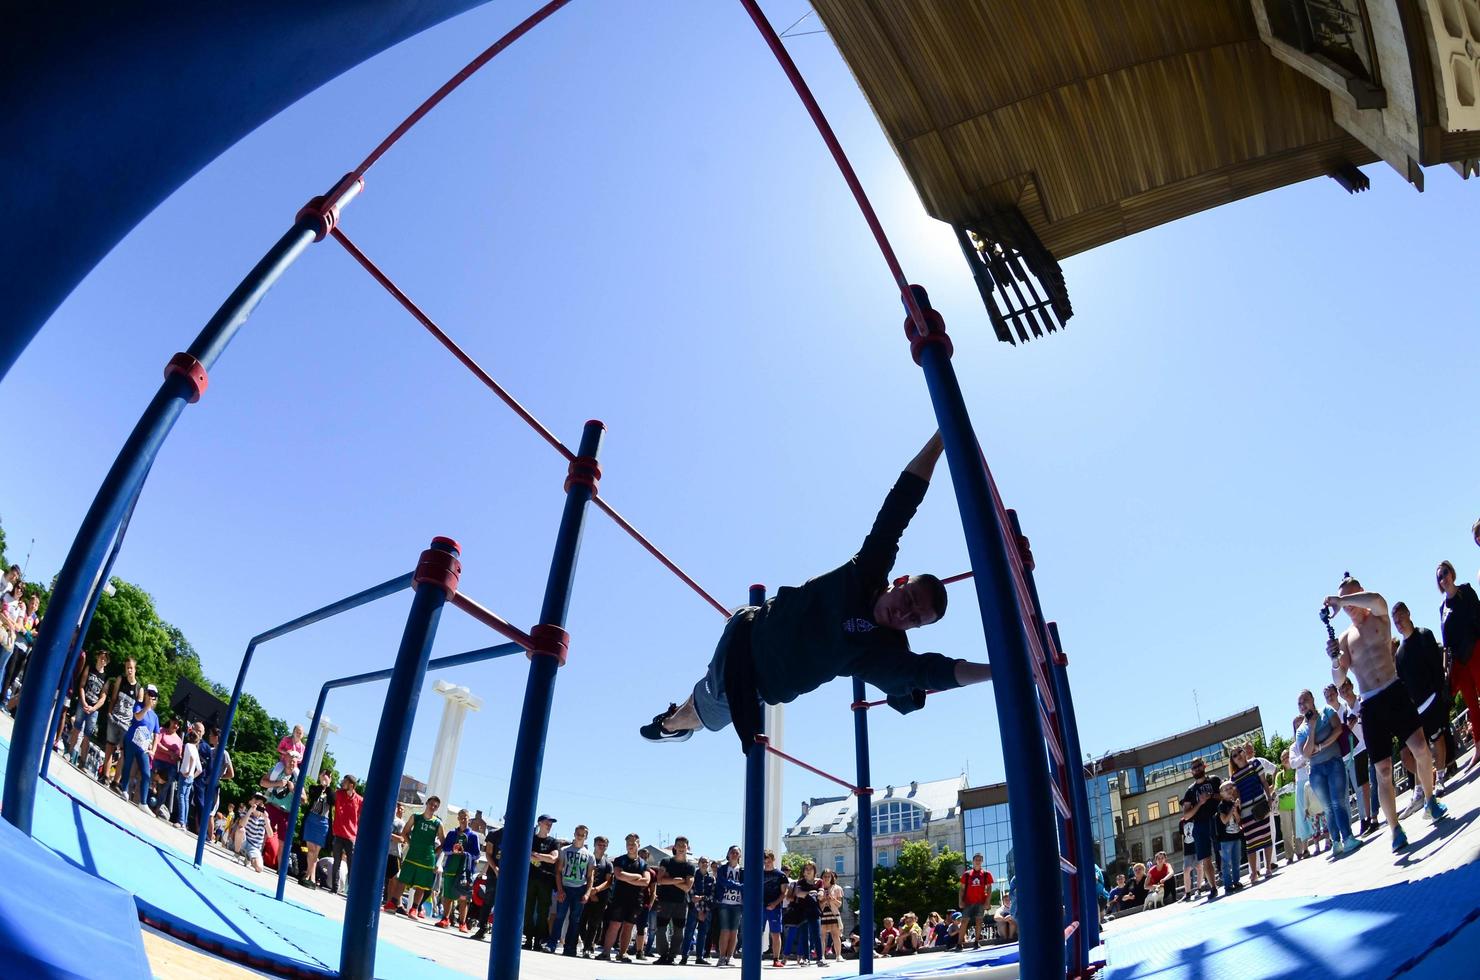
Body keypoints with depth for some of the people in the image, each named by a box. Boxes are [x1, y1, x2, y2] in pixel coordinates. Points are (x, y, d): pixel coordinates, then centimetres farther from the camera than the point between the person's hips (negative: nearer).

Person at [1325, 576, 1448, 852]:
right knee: (1383, 771, -1)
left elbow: (1376, 599, -21)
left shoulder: (1379, 617, 6)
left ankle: (1431, 800, 18)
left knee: (1421, 748, -12)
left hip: (1394, 693, -1)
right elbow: (1338, 680, 0)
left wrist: (1338, 600, -22)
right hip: (1370, 705, 1)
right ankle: (1395, 829, 9)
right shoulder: (1344, 639, 9)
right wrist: (1335, 661, -20)